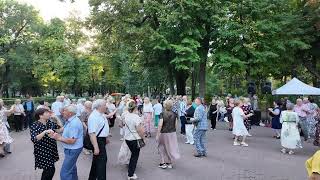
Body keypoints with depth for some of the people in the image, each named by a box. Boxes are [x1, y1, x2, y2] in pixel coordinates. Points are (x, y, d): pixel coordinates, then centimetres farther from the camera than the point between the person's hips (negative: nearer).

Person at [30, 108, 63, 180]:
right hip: (42, 152, -6)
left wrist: (56, 117, -2)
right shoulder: (34, 126, -15)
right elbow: (34, 139, -29)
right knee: (50, 170, -6)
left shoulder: (50, 122, 2)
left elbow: (61, 128, 5)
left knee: (48, 170, 15)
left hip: (51, 150, 6)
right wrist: (45, 131, -38)